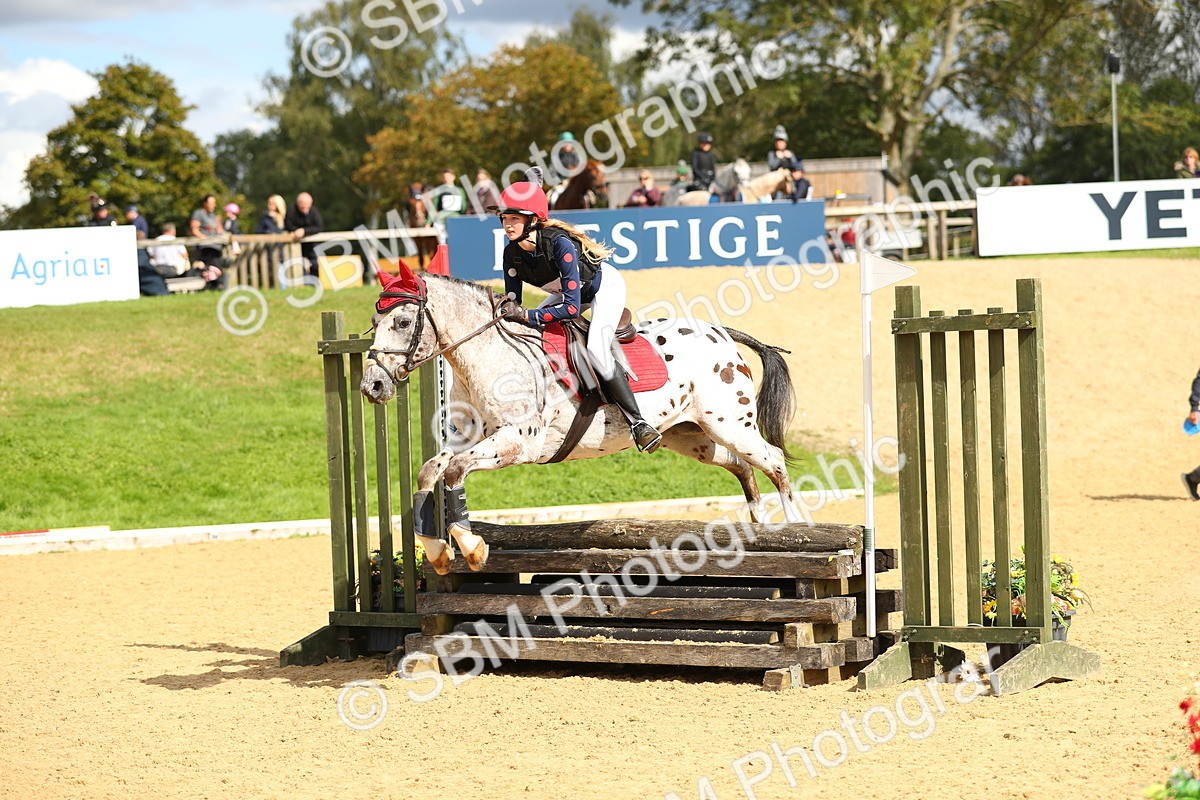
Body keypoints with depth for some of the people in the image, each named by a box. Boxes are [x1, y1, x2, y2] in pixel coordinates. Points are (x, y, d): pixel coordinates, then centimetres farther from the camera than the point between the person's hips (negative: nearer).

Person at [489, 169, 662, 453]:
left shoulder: (560, 244, -38)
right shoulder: (512, 253, -18)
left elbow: (572, 308, -40)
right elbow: (513, 303, -9)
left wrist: (528, 316, -46)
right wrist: (509, 313, -31)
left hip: (605, 284, -8)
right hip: (571, 291, 8)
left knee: (597, 349, -27)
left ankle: (637, 421, -21)